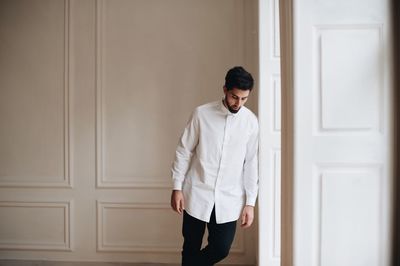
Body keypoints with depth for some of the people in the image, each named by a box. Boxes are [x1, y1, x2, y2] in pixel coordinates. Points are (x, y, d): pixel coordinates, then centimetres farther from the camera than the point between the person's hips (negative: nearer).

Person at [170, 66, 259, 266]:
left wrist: (250, 202, 0)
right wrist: (177, 187, -4)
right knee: (191, 248, 8)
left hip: (229, 199, 2)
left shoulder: (251, 121, -1)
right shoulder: (201, 114, -7)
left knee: (221, 249, 2)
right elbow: (183, 152, -1)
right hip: (197, 194, -1)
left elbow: (251, 163, 2)